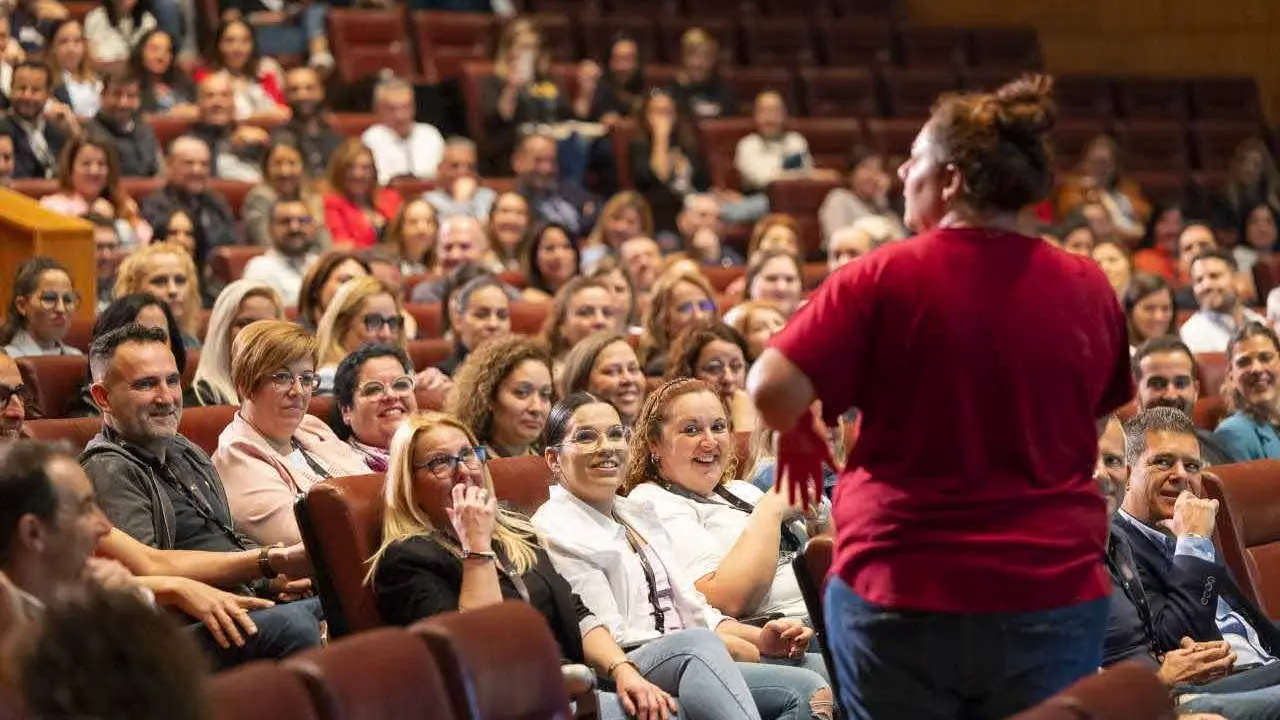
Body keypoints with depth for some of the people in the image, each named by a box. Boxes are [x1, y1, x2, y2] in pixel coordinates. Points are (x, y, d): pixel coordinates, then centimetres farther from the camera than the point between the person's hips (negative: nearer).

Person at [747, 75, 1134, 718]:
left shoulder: (884, 278, -10)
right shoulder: (1088, 287, 1)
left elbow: (772, 391, -15)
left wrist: (799, 436, 6)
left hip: (902, 592, -2)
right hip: (1053, 591, 2)